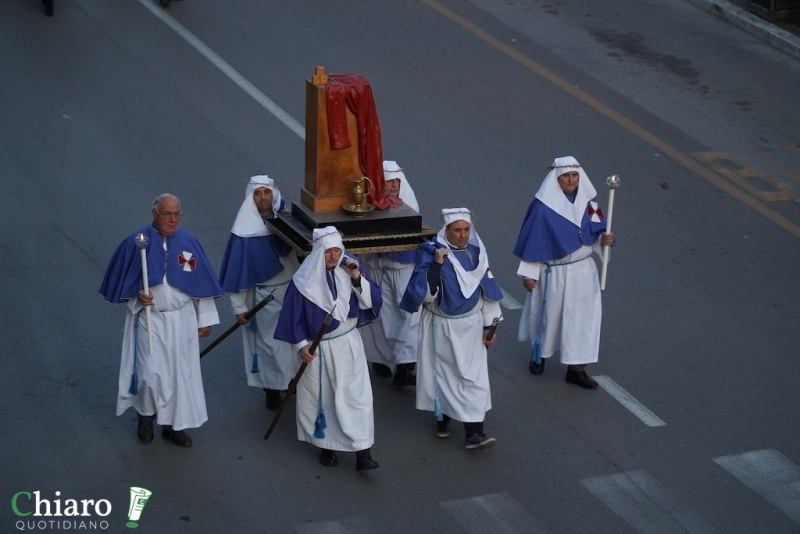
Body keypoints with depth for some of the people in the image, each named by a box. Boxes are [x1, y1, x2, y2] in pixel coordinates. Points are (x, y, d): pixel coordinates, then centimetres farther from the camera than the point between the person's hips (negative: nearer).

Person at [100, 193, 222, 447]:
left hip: (182, 320, 3)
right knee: (151, 373, -7)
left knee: (180, 372, 7)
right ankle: (146, 416, 20)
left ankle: (173, 424, 22)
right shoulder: (136, 241, -8)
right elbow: (121, 279, 0)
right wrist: (137, 295, -19)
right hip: (150, 320, -2)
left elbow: (202, 283, 5)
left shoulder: (189, 242, -2)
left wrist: (205, 319, 5)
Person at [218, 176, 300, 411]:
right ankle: (273, 389, 21)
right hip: (263, 296, -3)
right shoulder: (245, 231, -14)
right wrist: (239, 306, -8)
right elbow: (237, 269, -9)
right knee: (269, 342, 6)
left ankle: (292, 380, 32)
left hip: (292, 289, 3)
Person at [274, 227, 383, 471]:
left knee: (356, 395, -1)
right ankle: (325, 445, 29)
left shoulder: (350, 268, -7)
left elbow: (371, 302, -9)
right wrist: (301, 345, -9)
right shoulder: (305, 279, -14)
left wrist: (357, 278, -22)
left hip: (348, 344, 2)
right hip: (318, 348, -2)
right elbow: (293, 314, -6)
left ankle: (362, 451, 2)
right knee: (321, 397, 11)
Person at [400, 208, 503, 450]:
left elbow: (487, 290, 6)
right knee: (443, 373, 12)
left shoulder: (476, 252, -3)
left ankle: (474, 433, -3)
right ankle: (442, 418, 33)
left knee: (473, 377, -3)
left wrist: (489, 325, 5)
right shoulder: (430, 254, -15)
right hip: (441, 326, -2)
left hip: (471, 324, 2)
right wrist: (436, 265, -34)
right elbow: (424, 294, -23)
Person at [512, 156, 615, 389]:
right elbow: (532, 239, -9)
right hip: (554, 273, -3)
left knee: (582, 317, 4)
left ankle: (576, 368, 13)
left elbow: (596, 233, 9)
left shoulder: (587, 203, 0)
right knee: (549, 315, 12)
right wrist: (529, 273, -9)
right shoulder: (543, 206, -13)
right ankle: (539, 354, 38)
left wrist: (604, 240, -15)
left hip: (583, 272, 4)